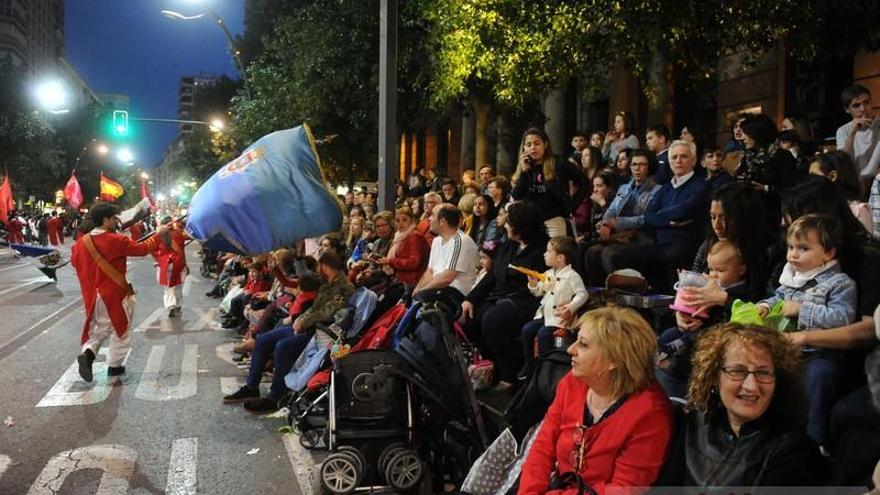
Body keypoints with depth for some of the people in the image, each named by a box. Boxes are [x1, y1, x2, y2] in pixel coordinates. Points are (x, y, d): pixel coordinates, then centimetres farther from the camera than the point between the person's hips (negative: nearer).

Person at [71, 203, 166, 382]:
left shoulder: (82, 242, -3)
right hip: (115, 294, -5)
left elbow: (75, 261, 13)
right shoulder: (117, 241, -19)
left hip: (93, 294, 5)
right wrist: (158, 234, 4)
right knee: (120, 329, 13)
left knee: (100, 327, 21)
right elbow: (142, 249, -10)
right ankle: (114, 366, 20)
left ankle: (88, 352, -4)